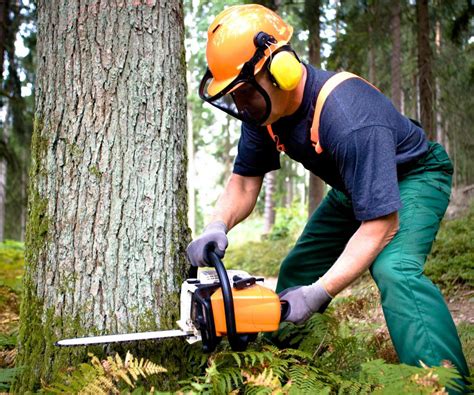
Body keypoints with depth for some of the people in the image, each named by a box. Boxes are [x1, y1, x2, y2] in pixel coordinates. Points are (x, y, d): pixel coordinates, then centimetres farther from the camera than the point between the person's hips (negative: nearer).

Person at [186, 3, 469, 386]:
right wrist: (217, 226, -28)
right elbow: (244, 181, -6)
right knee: (297, 273, 7)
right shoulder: (262, 107, -16)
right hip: (353, 185, 8)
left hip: (412, 177, -8)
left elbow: (381, 225, -37)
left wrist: (318, 293, -40)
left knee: (395, 269, -34)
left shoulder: (347, 117, -40)